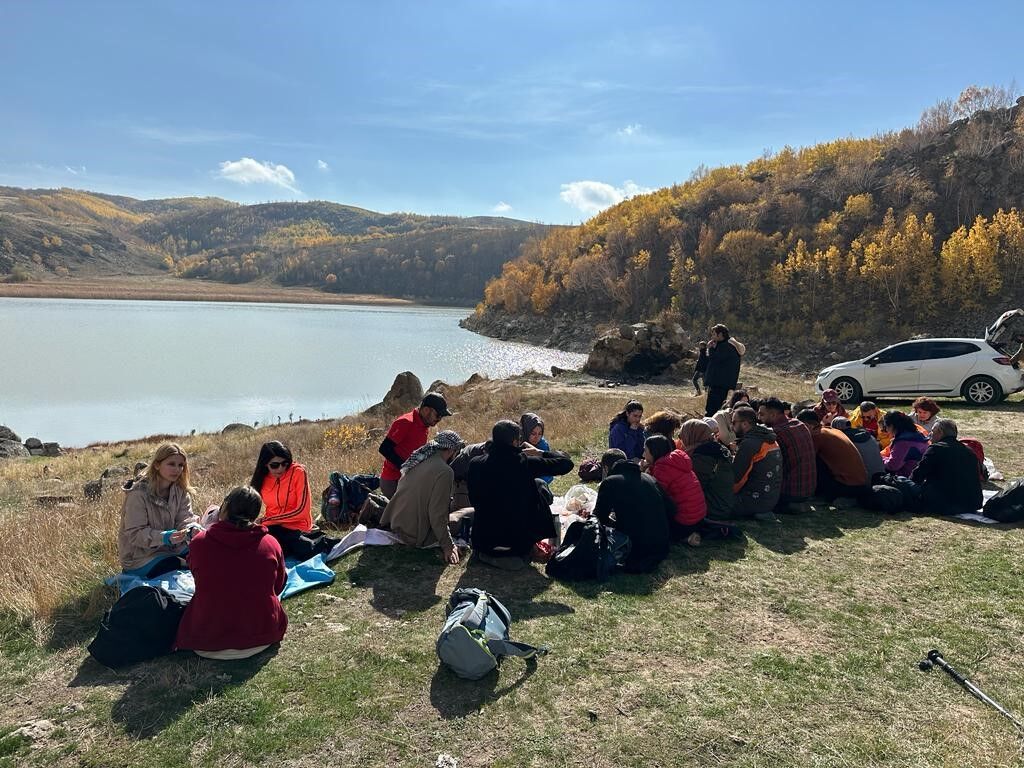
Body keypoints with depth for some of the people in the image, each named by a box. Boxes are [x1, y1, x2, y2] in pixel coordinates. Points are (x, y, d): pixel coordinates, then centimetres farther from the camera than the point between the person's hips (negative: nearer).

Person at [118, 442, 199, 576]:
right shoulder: (138, 494, -18)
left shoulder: (180, 491, 2)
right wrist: (165, 537, -36)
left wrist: (194, 529, -29)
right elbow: (135, 534, -20)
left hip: (171, 548, 7)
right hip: (140, 558, -7)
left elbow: (185, 519, -5)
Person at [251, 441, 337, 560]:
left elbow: (301, 511, -15)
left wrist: (266, 520, -14)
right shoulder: (262, 478, 2)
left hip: (296, 528, -5)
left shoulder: (298, 472, -10)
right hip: (273, 527, 5)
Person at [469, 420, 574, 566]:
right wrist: (540, 453, 6)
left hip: (483, 542, 4)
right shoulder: (526, 463, -16)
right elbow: (566, 463, -9)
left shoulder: (475, 464, -7)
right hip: (518, 542, -4)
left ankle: (487, 554, 19)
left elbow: (474, 500, 8)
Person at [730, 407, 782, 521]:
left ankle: (755, 513, -7)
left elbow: (735, 477, -18)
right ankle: (762, 513, 6)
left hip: (756, 501, -9)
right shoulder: (771, 440, 11)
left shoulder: (749, 443, -18)